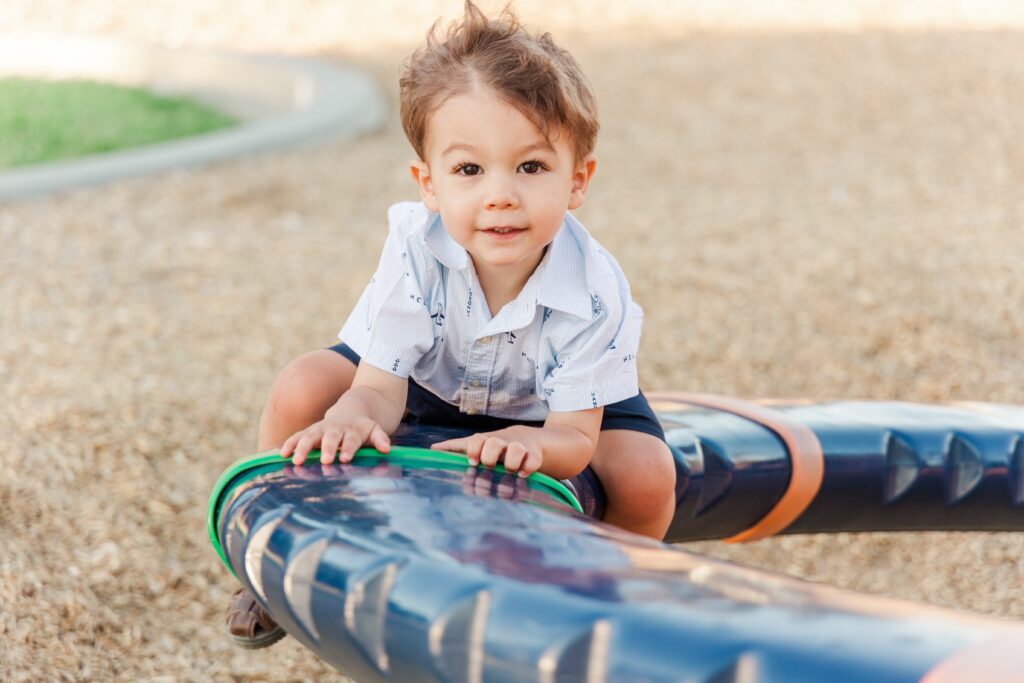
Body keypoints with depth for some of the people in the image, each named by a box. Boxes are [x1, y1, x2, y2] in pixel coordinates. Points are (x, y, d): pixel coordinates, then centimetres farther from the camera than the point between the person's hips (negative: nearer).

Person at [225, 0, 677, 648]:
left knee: (647, 474, -26)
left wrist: (528, 443, -57)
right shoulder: (415, 250, -33)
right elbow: (380, 386, -30)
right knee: (303, 389, -21)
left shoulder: (594, 292, -35)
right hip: (424, 383, 1)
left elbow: (576, 436, -32)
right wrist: (356, 415, -57)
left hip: (543, 410, -1)